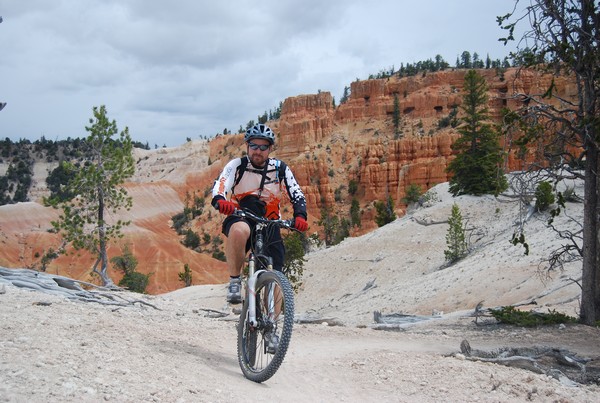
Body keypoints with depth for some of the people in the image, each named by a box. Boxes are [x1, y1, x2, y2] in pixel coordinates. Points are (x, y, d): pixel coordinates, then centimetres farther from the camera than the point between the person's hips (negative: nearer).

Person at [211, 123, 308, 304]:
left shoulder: (280, 169, 3)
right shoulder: (237, 165, -3)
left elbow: (297, 194, -2)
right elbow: (220, 184, -19)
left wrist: (300, 215, -23)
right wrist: (220, 201, -43)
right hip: (240, 218, -2)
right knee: (239, 231, -40)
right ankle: (234, 281, -22)